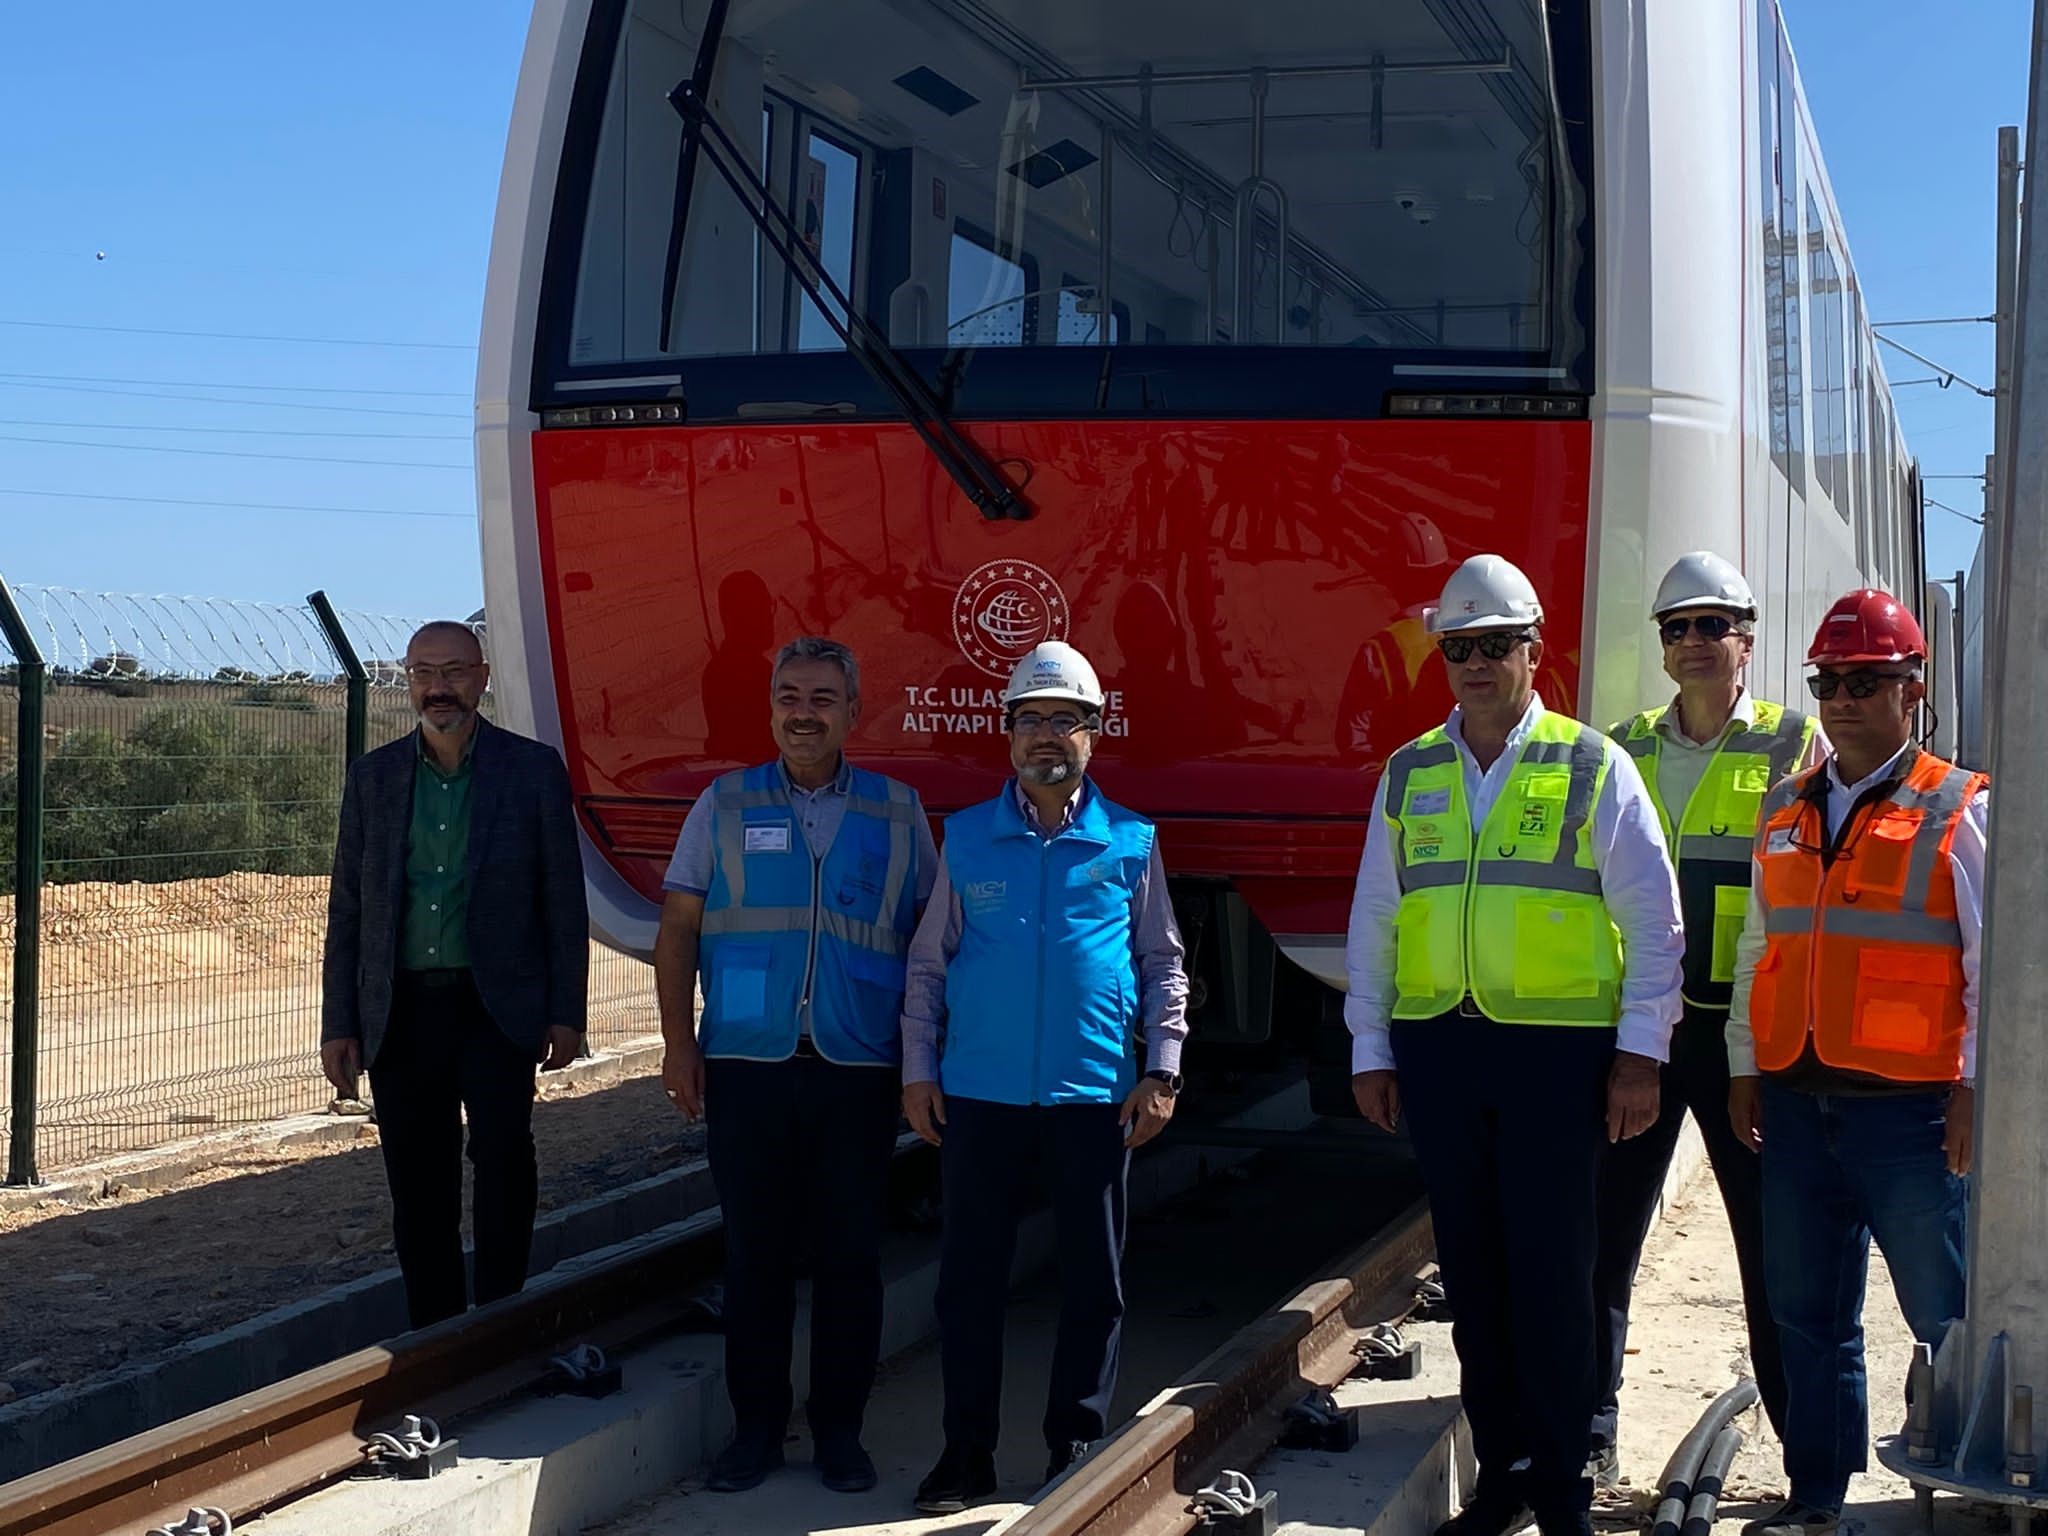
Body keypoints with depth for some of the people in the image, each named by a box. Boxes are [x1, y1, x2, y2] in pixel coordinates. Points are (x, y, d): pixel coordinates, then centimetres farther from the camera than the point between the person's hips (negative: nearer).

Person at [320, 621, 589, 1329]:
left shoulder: (535, 769, 2)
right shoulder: (372, 777, 9)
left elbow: (564, 900, 3)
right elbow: (346, 910, 11)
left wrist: (566, 1013, -2)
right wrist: (339, 1024, 6)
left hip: (497, 1010, -3)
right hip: (401, 1015, 3)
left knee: (502, 1150, -21)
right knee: (418, 1191, 6)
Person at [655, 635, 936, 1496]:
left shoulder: (897, 813, 8)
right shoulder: (725, 805, 7)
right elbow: (678, 928, 7)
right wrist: (679, 1042, -2)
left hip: (859, 1069, 0)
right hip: (747, 1065, 0)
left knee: (850, 1255, 5)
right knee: (754, 1253, 5)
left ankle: (839, 1430, 15)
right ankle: (755, 1426, 15)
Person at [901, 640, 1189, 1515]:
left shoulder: (1131, 842, 3)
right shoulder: (967, 838, 5)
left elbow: (1163, 965, 8)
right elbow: (927, 962, 8)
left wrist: (1162, 1070, 0)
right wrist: (918, 1070, 2)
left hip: (1096, 1093, 0)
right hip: (979, 1093, 0)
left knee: (1094, 1279, 6)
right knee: (969, 1276, 4)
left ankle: (1077, 1449, 18)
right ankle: (967, 1453, 15)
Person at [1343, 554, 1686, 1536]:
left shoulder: (1593, 768, 1)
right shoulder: (1408, 775, 11)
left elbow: (1651, 917, 0)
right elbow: (1372, 921, 14)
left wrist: (1640, 1053, -5)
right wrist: (1370, 1050, 9)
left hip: (1556, 1048, -4)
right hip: (1437, 1047, 4)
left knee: (1549, 1269, -1)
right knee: (1470, 1266, 9)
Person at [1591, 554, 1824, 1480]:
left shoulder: (1797, 746, 1)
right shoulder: (1624, 750, 10)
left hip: (1747, 1028, -3)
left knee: (1773, 1240, 5)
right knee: (1604, 1235, 5)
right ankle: (1591, 1431, 16)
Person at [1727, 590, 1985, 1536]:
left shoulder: (1957, 810, -3)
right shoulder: (1786, 812, 13)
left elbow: (1997, 963, -5)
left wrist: (1975, 1089, -9)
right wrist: (1745, 1069, 13)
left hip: (1910, 1110, -5)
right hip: (1797, 1104, 5)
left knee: (1946, 1317, 0)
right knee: (1807, 1313, 12)